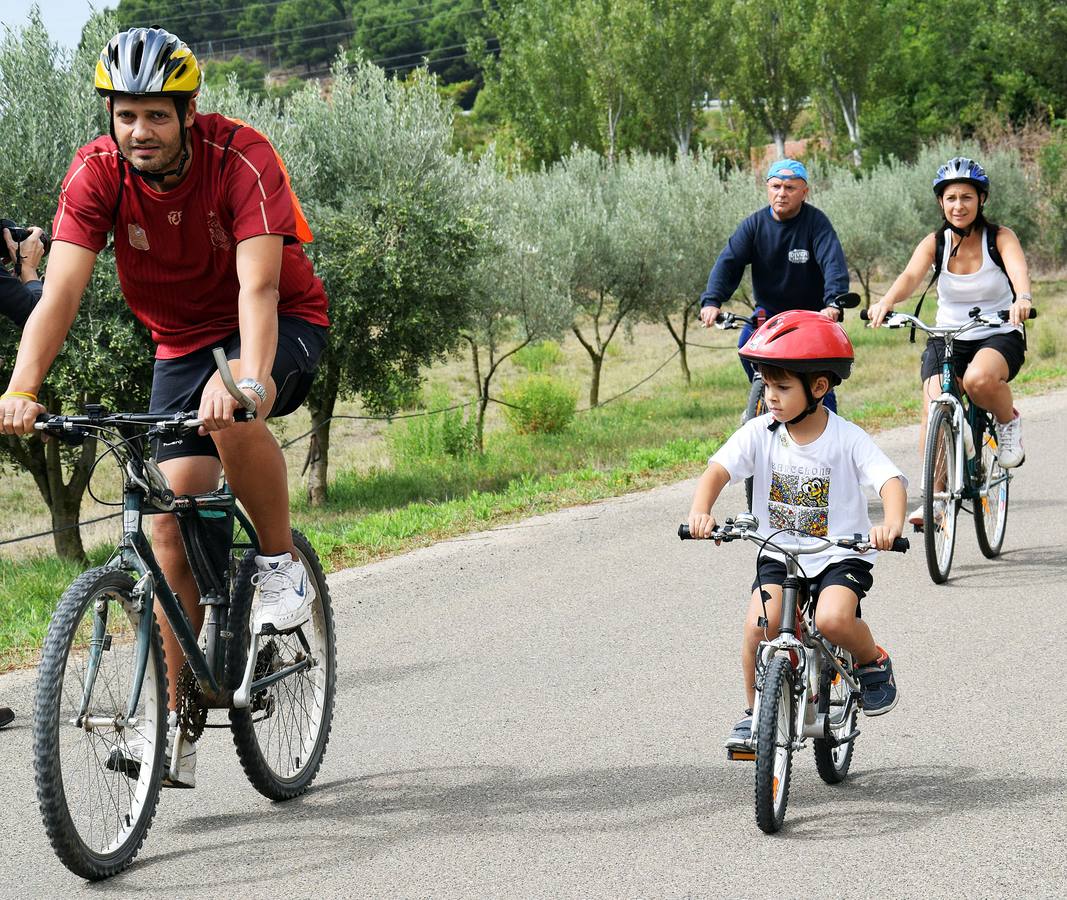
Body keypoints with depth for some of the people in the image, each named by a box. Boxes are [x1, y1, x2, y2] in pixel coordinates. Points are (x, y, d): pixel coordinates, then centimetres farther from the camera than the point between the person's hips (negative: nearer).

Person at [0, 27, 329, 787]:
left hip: (284, 325, -3)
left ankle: (281, 563, -11)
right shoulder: (97, 173, -18)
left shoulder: (242, 157, -27)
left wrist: (249, 380, -55)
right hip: (183, 343, 4)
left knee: (230, 407, -37)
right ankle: (174, 729, -2)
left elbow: (259, 285, -37)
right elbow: (62, 289, -27)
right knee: (171, 519, -7)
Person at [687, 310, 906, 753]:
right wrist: (700, 512, -37)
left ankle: (873, 662, 5)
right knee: (760, 623, -23)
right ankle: (754, 712, 0)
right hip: (779, 555, 2)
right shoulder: (759, 434, -5)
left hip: (839, 555, -2)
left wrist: (892, 524, -43)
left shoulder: (847, 438, -11)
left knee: (833, 619, -30)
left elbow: (891, 481, -21)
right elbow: (717, 470, -16)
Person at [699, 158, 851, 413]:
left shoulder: (816, 222, -15)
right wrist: (711, 301, -33)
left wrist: (833, 303, -46)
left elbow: (833, 263, -27)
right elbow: (728, 261, -16)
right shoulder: (755, 224, -8)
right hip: (769, 310, 2)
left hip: (812, 313, -2)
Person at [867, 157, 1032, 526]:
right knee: (934, 408, -22)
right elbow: (911, 276, -21)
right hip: (947, 338, 2)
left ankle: (1008, 421, -3)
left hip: (999, 336, -2)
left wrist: (1022, 299, -52)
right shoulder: (935, 243, -3)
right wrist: (886, 302, -44)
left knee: (979, 379, -36)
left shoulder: (1000, 237, -7)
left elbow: (1018, 268, -28)